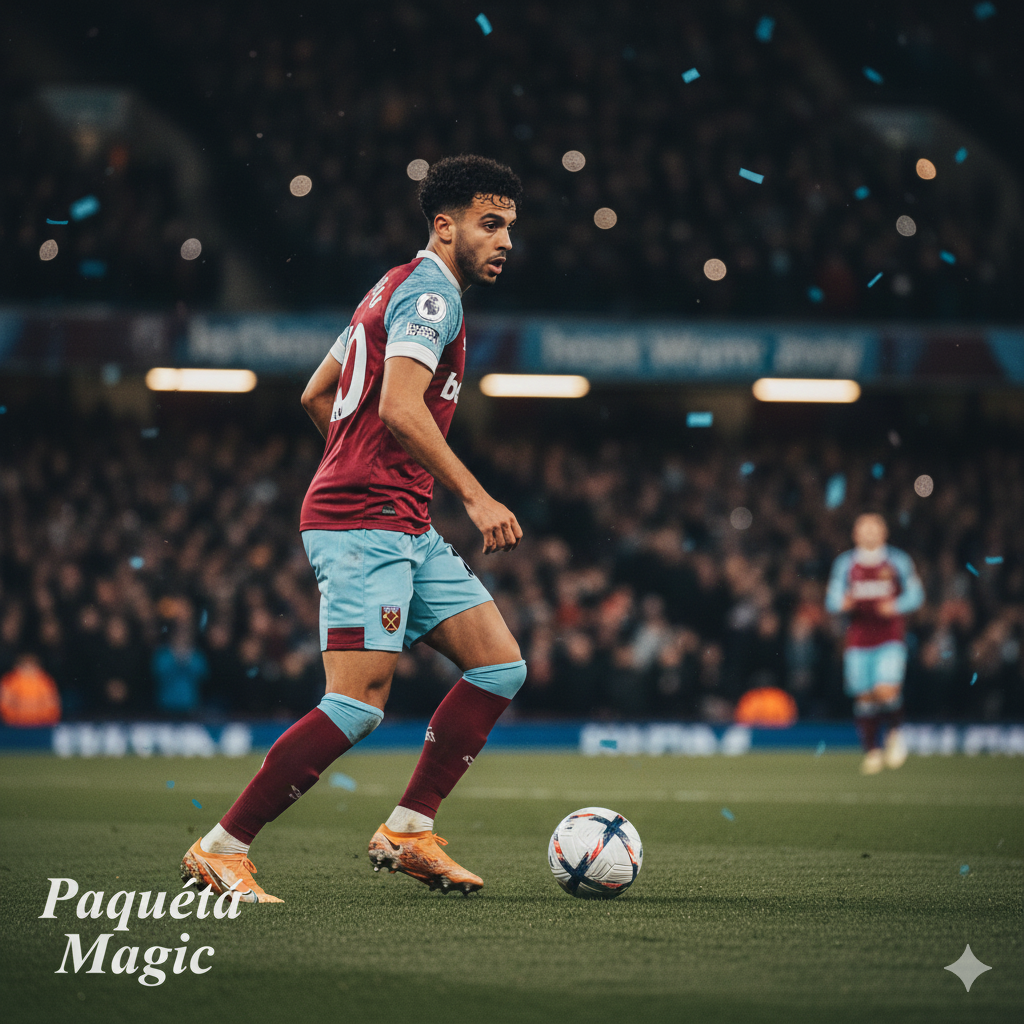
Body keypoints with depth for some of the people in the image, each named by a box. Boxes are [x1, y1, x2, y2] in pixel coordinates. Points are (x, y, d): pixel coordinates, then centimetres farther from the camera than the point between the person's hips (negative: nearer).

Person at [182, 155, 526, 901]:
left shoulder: (397, 291, 22)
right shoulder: (432, 293, -9)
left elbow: (316, 396, 28)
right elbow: (399, 408, -24)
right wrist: (476, 497, -24)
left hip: (404, 531, 10)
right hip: (365, 527, -10)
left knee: (501, 665, 3)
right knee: (359, 704, -15)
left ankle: (408, 832, 5)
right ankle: (222, 849, -7)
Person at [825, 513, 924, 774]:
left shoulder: (898, 561, 3)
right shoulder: (845, 564, 6)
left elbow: (915, 595, 6)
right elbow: (832, 600, 5)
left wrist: (897, 606, -13)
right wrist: (843, 603, -19)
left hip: (890, 638, -2)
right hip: (858, 640, 2)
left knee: (887, 691, -19)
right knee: (864, 697, 1)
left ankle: (894, 731, 10)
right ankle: (871, 750, 18)